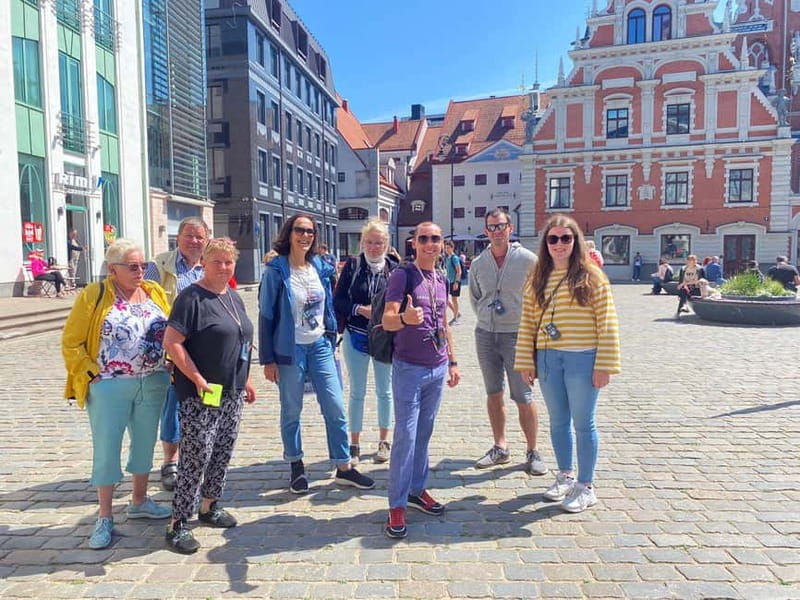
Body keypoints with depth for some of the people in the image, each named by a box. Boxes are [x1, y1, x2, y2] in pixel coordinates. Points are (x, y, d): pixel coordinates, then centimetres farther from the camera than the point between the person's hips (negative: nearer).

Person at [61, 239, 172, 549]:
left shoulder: (155, 292, 3)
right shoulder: (94, 295, -9)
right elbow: (71, 342, -6)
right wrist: (91, 375, -11)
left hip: (152, 384, 5)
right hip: (110, 387, -4)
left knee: (145, 443, 16)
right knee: (107, 450, 4)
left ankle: (139, 501, 35)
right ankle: (104, 518, 18)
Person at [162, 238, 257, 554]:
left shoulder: (234, 297, 12)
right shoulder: (192, 297, -12)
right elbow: (171, 341, -18)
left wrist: (247, 381, 18)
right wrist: (197, 379, -20)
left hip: (232, 393, 8)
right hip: (202, 396, -7)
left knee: (223, 454, 15)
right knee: (196, 458, -3)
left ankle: (210, 506, 32)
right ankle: (178, 523, 9)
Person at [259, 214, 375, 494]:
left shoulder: (321, 268, 3)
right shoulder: (276, 271, -10)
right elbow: (266, 315, -8)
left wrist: (331, 341, 11)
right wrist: (267, 359, -9)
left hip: (320, 346, 4)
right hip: (290, 350, -4)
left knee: (336, 408, 5)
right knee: (291, 411, 11)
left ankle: (344, 467, 19)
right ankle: (296, 467, 29)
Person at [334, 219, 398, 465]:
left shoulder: (394, 268, -4)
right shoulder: (352, 266, -3)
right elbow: (338, 301, -3)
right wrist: (360, 310, -17)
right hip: (356, 338, 0)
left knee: (385, 391, 13)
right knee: (357, 392, 9)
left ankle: (384, 441, 29)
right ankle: (354, 445, 21)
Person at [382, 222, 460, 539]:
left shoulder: (441, 279, 10)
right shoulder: (402, 275, -9)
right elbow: (387, 320, -18)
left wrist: (453, 361, 17)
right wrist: (404, 318, -40)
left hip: (438, 368, 6)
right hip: (409, 368, -6)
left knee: (424, 433, 14)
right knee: (405, 435, -4)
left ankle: (417, 489, 28)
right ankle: (397, 505, 5)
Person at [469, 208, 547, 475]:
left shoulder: (527, 259, -6)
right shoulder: (478, 263, 6)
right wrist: (485, 318, 13)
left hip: (516, 335, -4)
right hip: (485, 335, 4)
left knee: (523, 398, -1)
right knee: (493, 394, 11)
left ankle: (533, 452, 14)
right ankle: (500, 448, 25)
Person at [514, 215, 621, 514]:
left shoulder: (591, 276, -4)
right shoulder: (538, 279, 7)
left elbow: (607, 323, -6)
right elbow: (528, 322, 6)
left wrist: (605, 364, -11)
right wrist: (526, 361, 3)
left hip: (582, 358, -4)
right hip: (548, 359, 4)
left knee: (583, 423, 6)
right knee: (558, 421, 16)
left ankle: (586, 486, 21)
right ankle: (565, 475, 34)